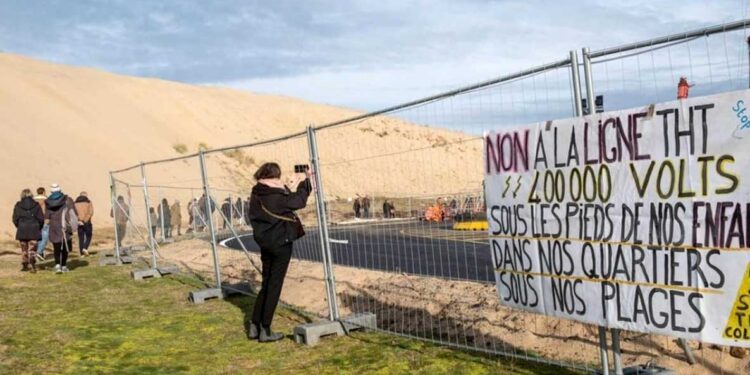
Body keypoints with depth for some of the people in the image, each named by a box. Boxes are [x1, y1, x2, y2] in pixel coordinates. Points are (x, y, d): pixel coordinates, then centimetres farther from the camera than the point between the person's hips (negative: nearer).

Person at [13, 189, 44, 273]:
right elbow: (41, 218, -4)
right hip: (34, 230, 0)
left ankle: (25, 266, 21)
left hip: (22, 230, 0)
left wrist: (19, 226, 15)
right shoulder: (36, 205, -2)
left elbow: (15, 219, -3)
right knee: (32, 249, 3)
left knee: (24, 249, 14)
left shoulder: (18, 205, -2)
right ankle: (33, 266, -14)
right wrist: (39, 228, 12)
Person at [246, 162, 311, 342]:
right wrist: (304, 182, 4)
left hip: (265, 243, 7)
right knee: (274, 286, 1)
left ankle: (254, 326, 18)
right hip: (281, 243, -7)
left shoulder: (257, 195, 2)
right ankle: (265, 330, 5)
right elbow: (299, 201, -9)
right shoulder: (276, 196, -20)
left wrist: (292, 186, 17)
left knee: (266, 284, 17)